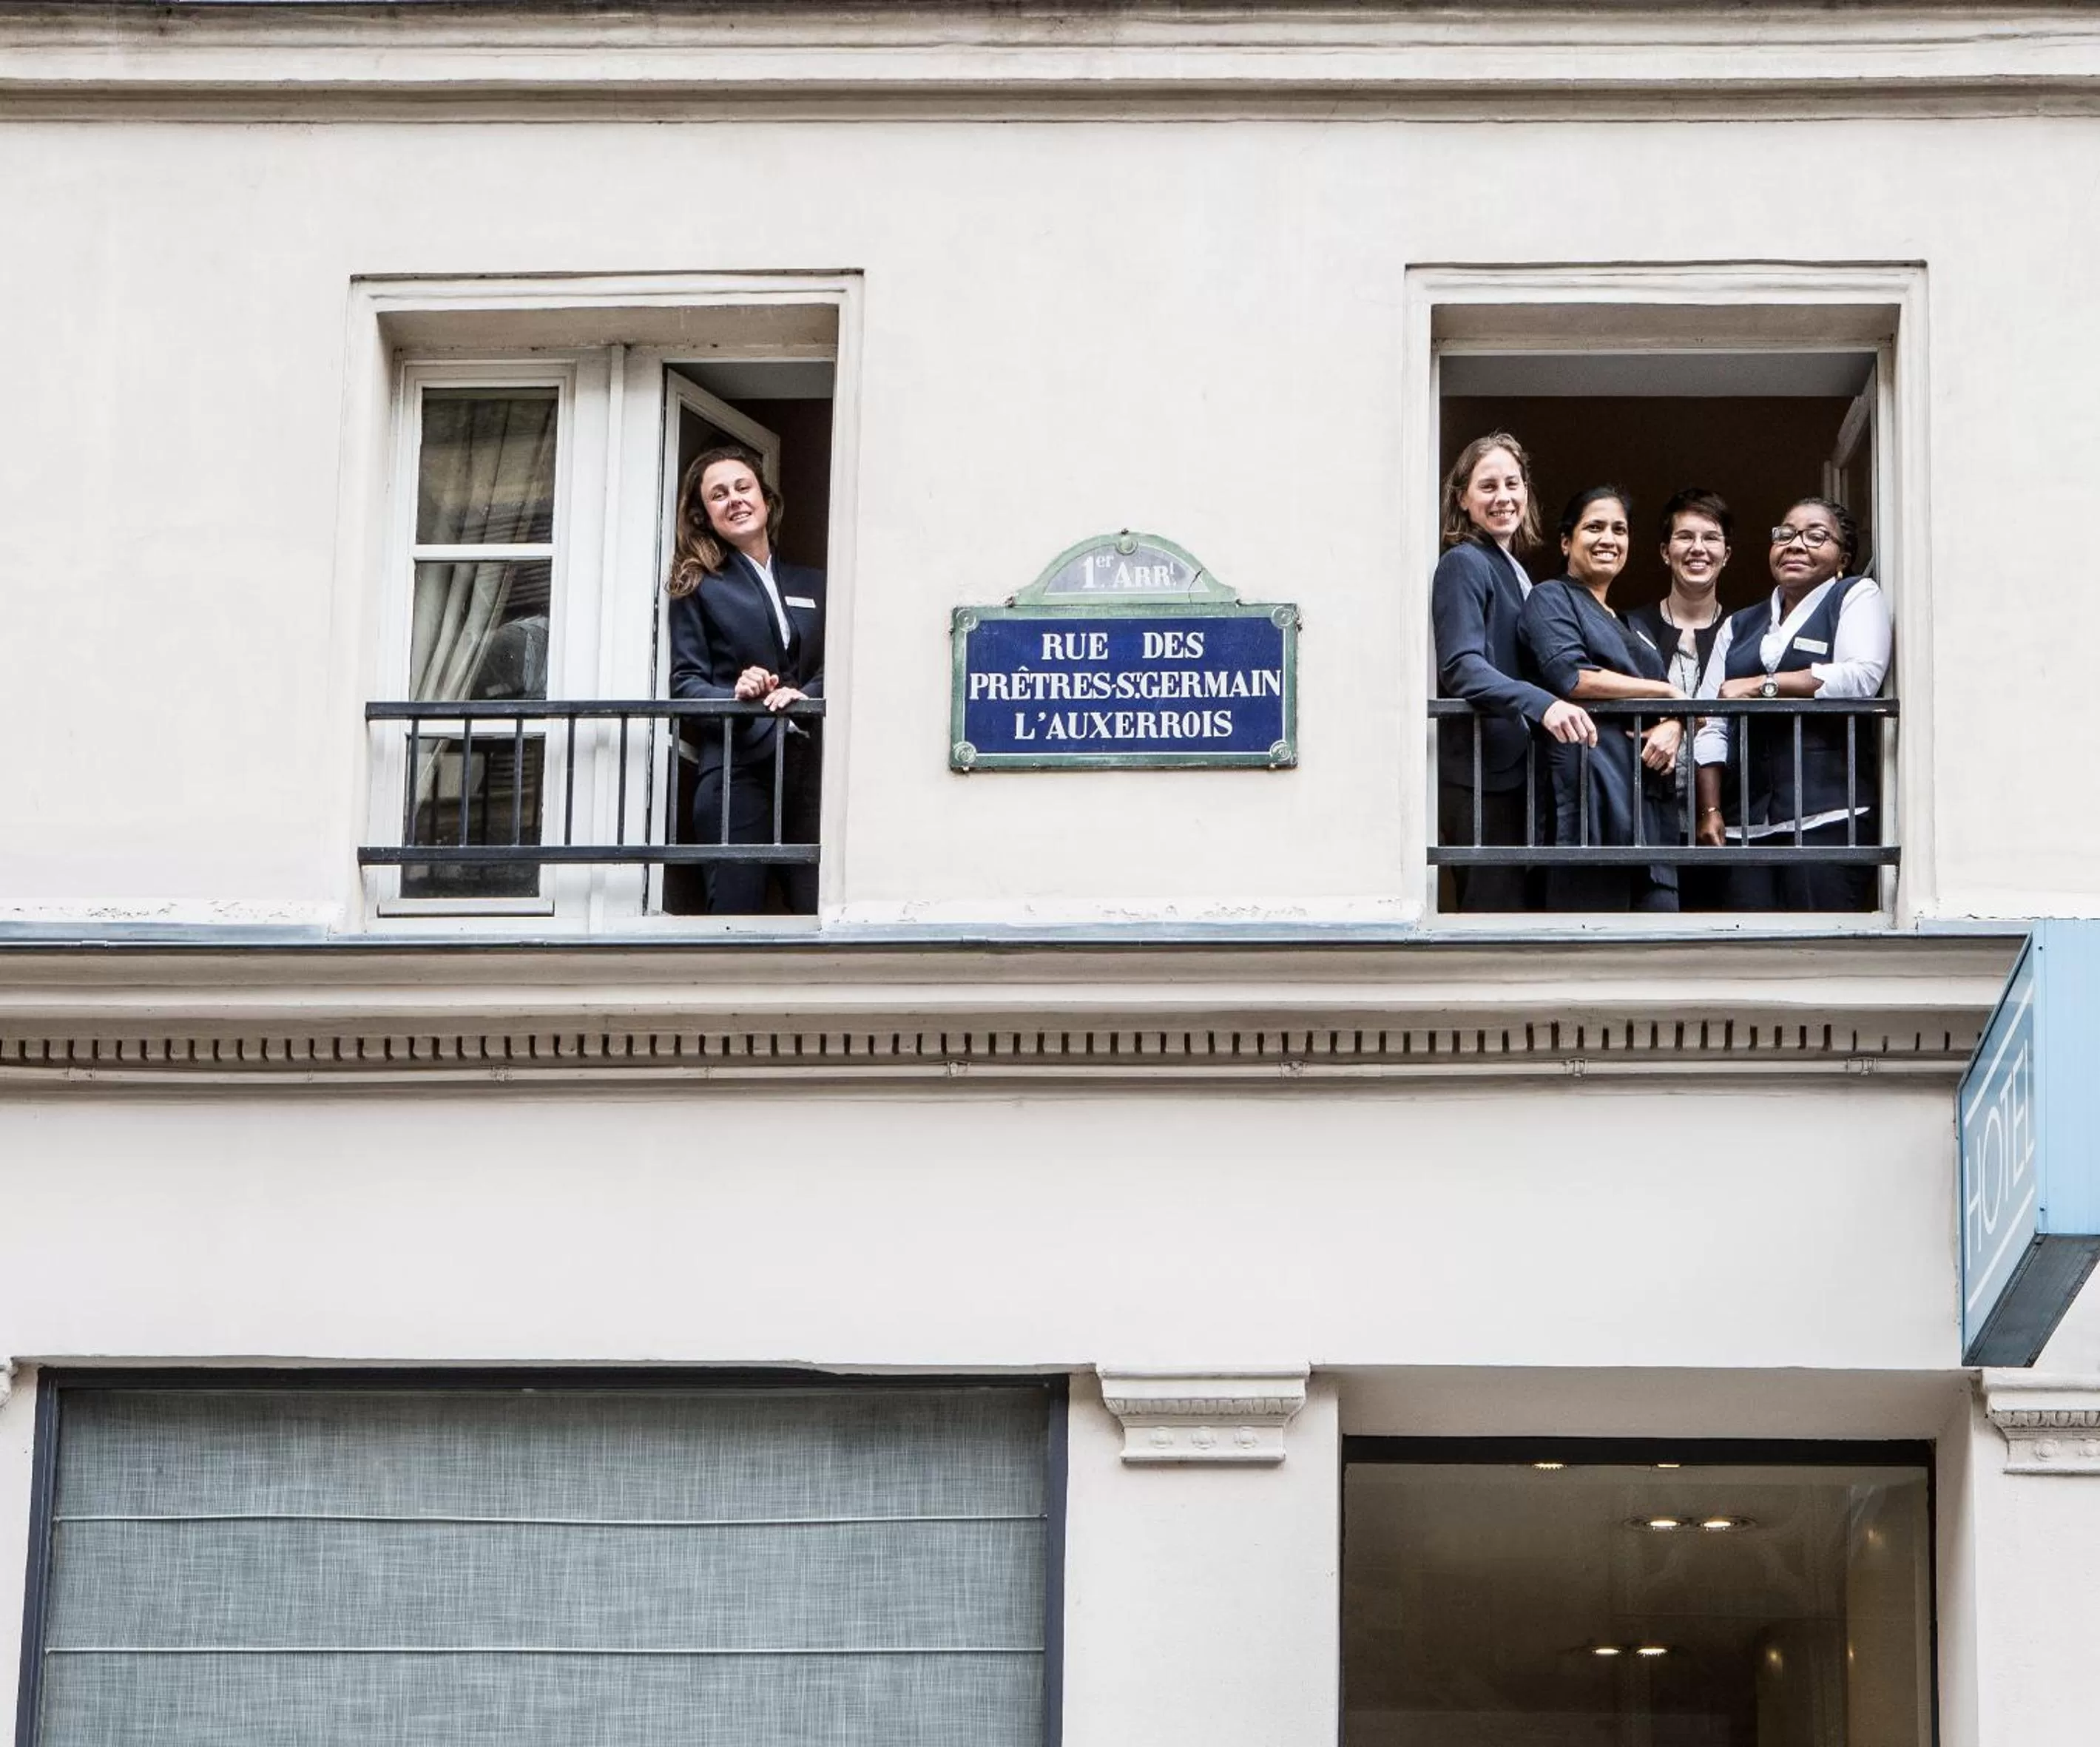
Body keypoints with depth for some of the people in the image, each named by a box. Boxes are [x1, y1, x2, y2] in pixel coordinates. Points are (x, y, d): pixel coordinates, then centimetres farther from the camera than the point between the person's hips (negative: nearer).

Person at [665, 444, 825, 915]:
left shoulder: (812, 585, 21)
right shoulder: (699, 588, 10)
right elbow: (685, 682, 1)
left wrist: (803, 695, -10)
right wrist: (736, 695, -18)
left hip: (808, 770, 3)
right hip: (735, 770, -3)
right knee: (736, 913, -8)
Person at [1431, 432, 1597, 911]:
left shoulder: (1513, 570, 19)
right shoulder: (1463, 565, -9)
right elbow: (1461, 667, -22)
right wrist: (1542, 704, -35)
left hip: (1512, 772, 10)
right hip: (1479, 776, -10)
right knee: (1496, 910, -12)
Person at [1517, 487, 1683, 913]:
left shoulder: (1631, 626, 29)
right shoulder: (1551, 599, 5)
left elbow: (1672, 704, 23)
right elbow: (1570, 677, -12)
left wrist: (1673, 726, -4)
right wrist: (1665, 691, -2)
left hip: (1648, 797, 7)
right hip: (1591, 793, -7)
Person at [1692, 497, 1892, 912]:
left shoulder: (1857, 596, 10)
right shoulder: (1739, 626, 24)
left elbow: (1863, 677, -9)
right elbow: (1711, 726, 15)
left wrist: (1761, 685, -5)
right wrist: (1710, 810, 2)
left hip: (1828, 814, -4)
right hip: (1747, 820, 4)